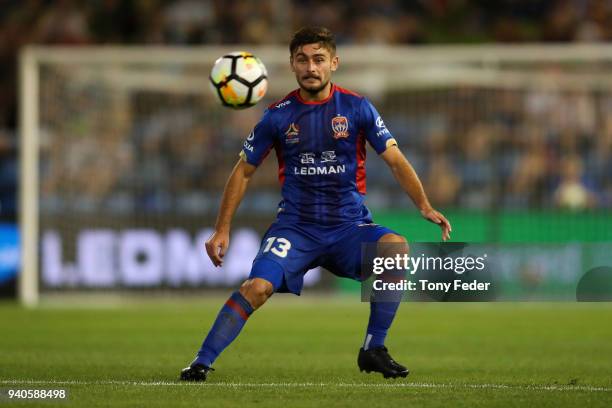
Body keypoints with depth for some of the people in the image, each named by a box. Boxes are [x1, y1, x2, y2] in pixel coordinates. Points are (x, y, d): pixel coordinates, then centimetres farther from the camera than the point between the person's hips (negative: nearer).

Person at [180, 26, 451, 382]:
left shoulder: (357, 108, -1)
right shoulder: (279, 115, 0)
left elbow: (395, 159, 0)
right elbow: (244, 171, 9)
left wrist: (425, 206, -15)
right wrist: (222, 230, 4)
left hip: (350, 225, 0)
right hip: (296, 226, 0)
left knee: (397, 247, -29)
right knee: (259, 286, -25)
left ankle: (373, 350, -15)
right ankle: (202, 362, -14)